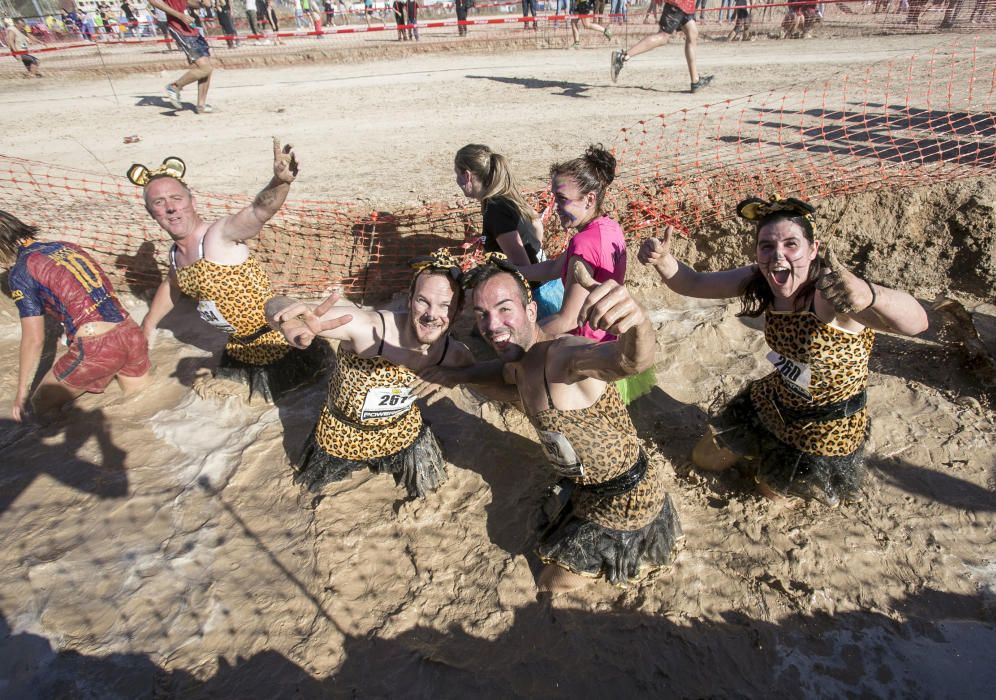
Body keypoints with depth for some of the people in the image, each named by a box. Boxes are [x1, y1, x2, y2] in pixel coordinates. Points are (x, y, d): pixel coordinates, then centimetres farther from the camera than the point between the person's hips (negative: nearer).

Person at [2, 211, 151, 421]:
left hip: (94, 349, -6)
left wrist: (22, 393, 10)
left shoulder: (20, 271, -2)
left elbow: (33, 340, -2)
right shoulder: (67, 246, 18)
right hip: (133, 334, 6)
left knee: (41, 406, 18)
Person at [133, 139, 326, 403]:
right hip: (239, 347, 9)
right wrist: (149, 324, 35)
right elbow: (172, 286, 25)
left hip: (276, 339, -8)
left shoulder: (220, 234, -24)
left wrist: (280, 181, -65)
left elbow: (259, 211, -45)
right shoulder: (176, 254, 2)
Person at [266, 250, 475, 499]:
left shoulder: (456, 355, -25)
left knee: (427, 487, 27)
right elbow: (277, 308, -42)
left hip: (401, 432, 2)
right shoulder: (366, 328, -40)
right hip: (343, 433, -2)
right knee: (312, 484, 28)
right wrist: (294, 325, -66)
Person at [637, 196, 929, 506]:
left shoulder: (830, 289, -36)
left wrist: (867, 294, -72)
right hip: (772, 402, 5)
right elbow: (694, 284, -12)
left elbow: (916, 323, -50)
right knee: (704, 459, 17)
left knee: (772, 489, 17)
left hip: (826, 427, -5)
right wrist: (662, 259, -34)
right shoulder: (759, 279, -17)